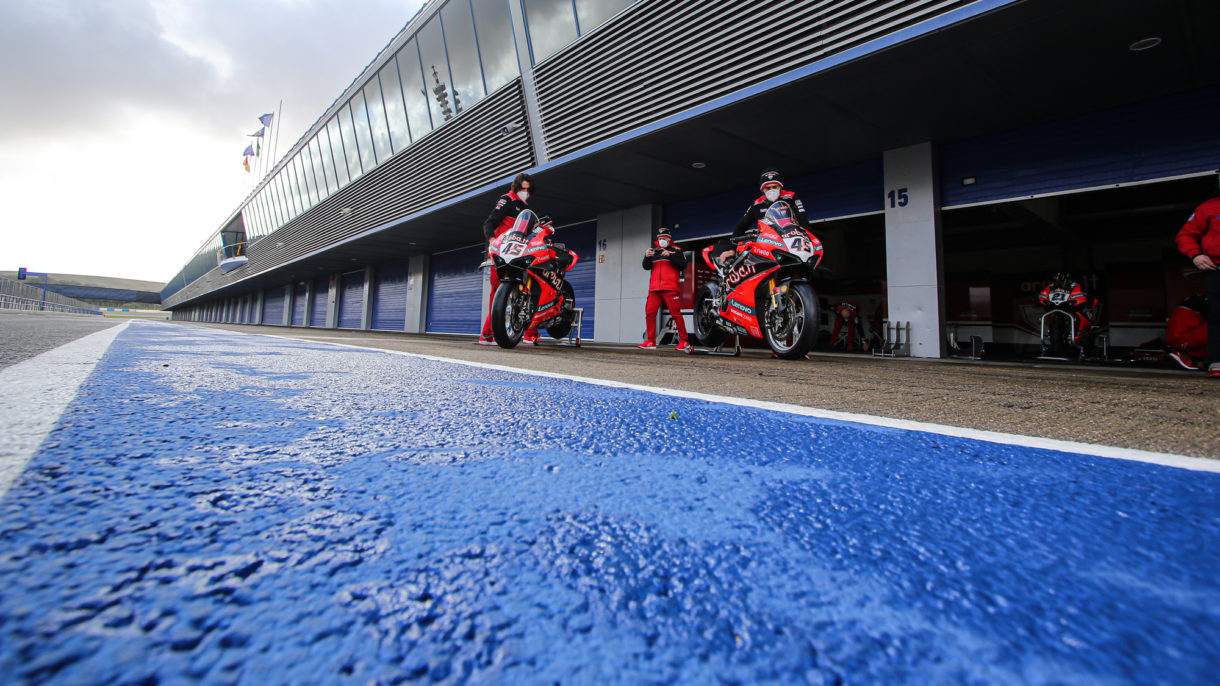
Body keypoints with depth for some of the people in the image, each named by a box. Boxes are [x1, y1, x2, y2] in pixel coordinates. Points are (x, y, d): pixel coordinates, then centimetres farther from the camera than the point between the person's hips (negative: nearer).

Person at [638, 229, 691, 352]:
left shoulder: (676, 250, 8)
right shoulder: (653, 251, 20)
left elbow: (683, 265, -5)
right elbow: (646, 267, 11)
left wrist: (670, 255, -14)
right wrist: (646, 256, -9)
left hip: (670, 287, -4)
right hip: (654, 288, 5)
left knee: (676, 313, -9)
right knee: (649, 313, -1)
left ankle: (684, 342, -4)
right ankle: (651, 342, 6)